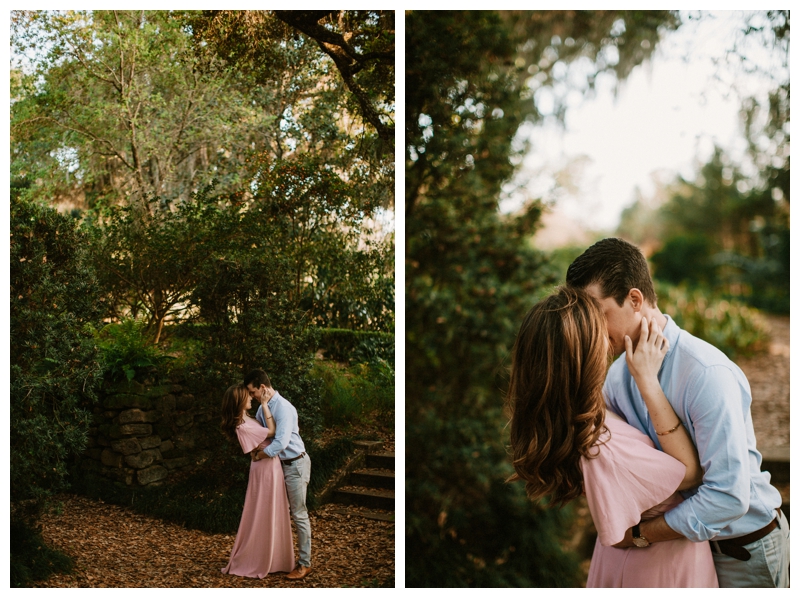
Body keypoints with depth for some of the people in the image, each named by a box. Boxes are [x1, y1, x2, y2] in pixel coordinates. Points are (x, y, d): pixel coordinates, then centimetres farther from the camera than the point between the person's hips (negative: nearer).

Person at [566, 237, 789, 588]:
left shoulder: (708, 375, -31)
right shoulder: (618, 374, -6)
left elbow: (728, 496, -34)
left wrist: (640, 534, -26)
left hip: (743, 549, -6)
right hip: (686, 536, 6)